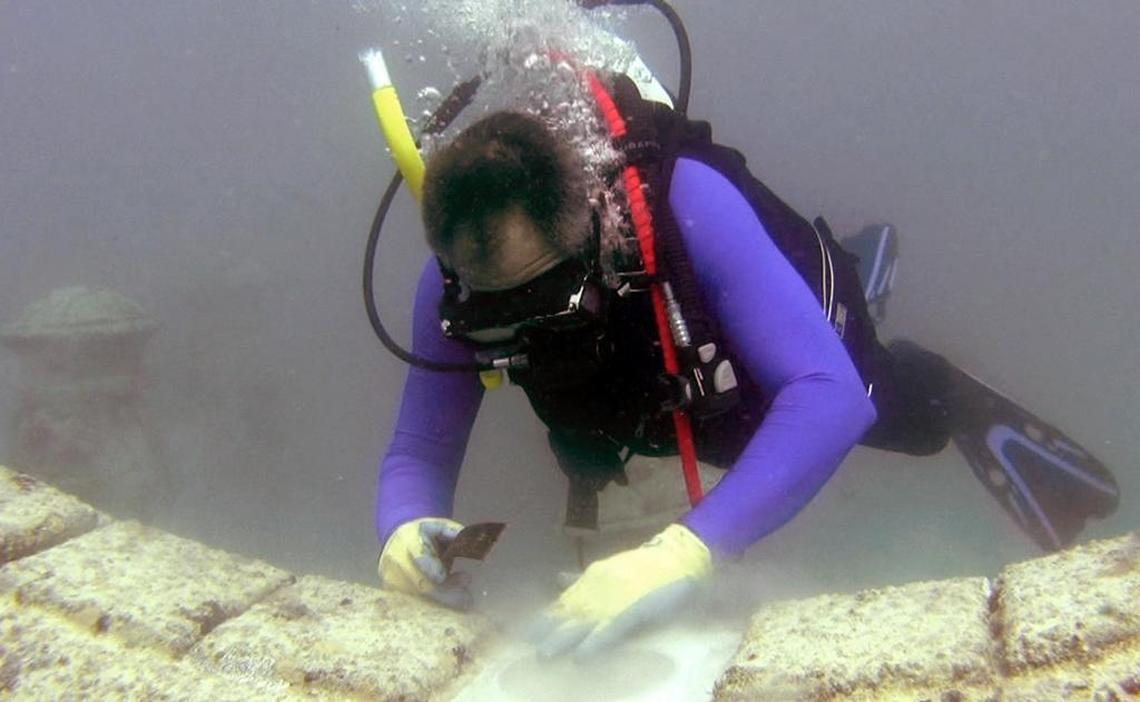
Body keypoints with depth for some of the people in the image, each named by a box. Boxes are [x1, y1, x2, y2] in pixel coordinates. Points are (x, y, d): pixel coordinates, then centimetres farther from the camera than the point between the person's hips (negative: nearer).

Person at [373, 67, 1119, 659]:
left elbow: (829, 395, -56)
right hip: (698, 385, 5)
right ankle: (862, 267, 63)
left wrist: (686, 549, -69)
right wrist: (406, 530, -55)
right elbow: (418, 454, -30)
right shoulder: (458, 286, -37)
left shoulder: (685, 203, -49)